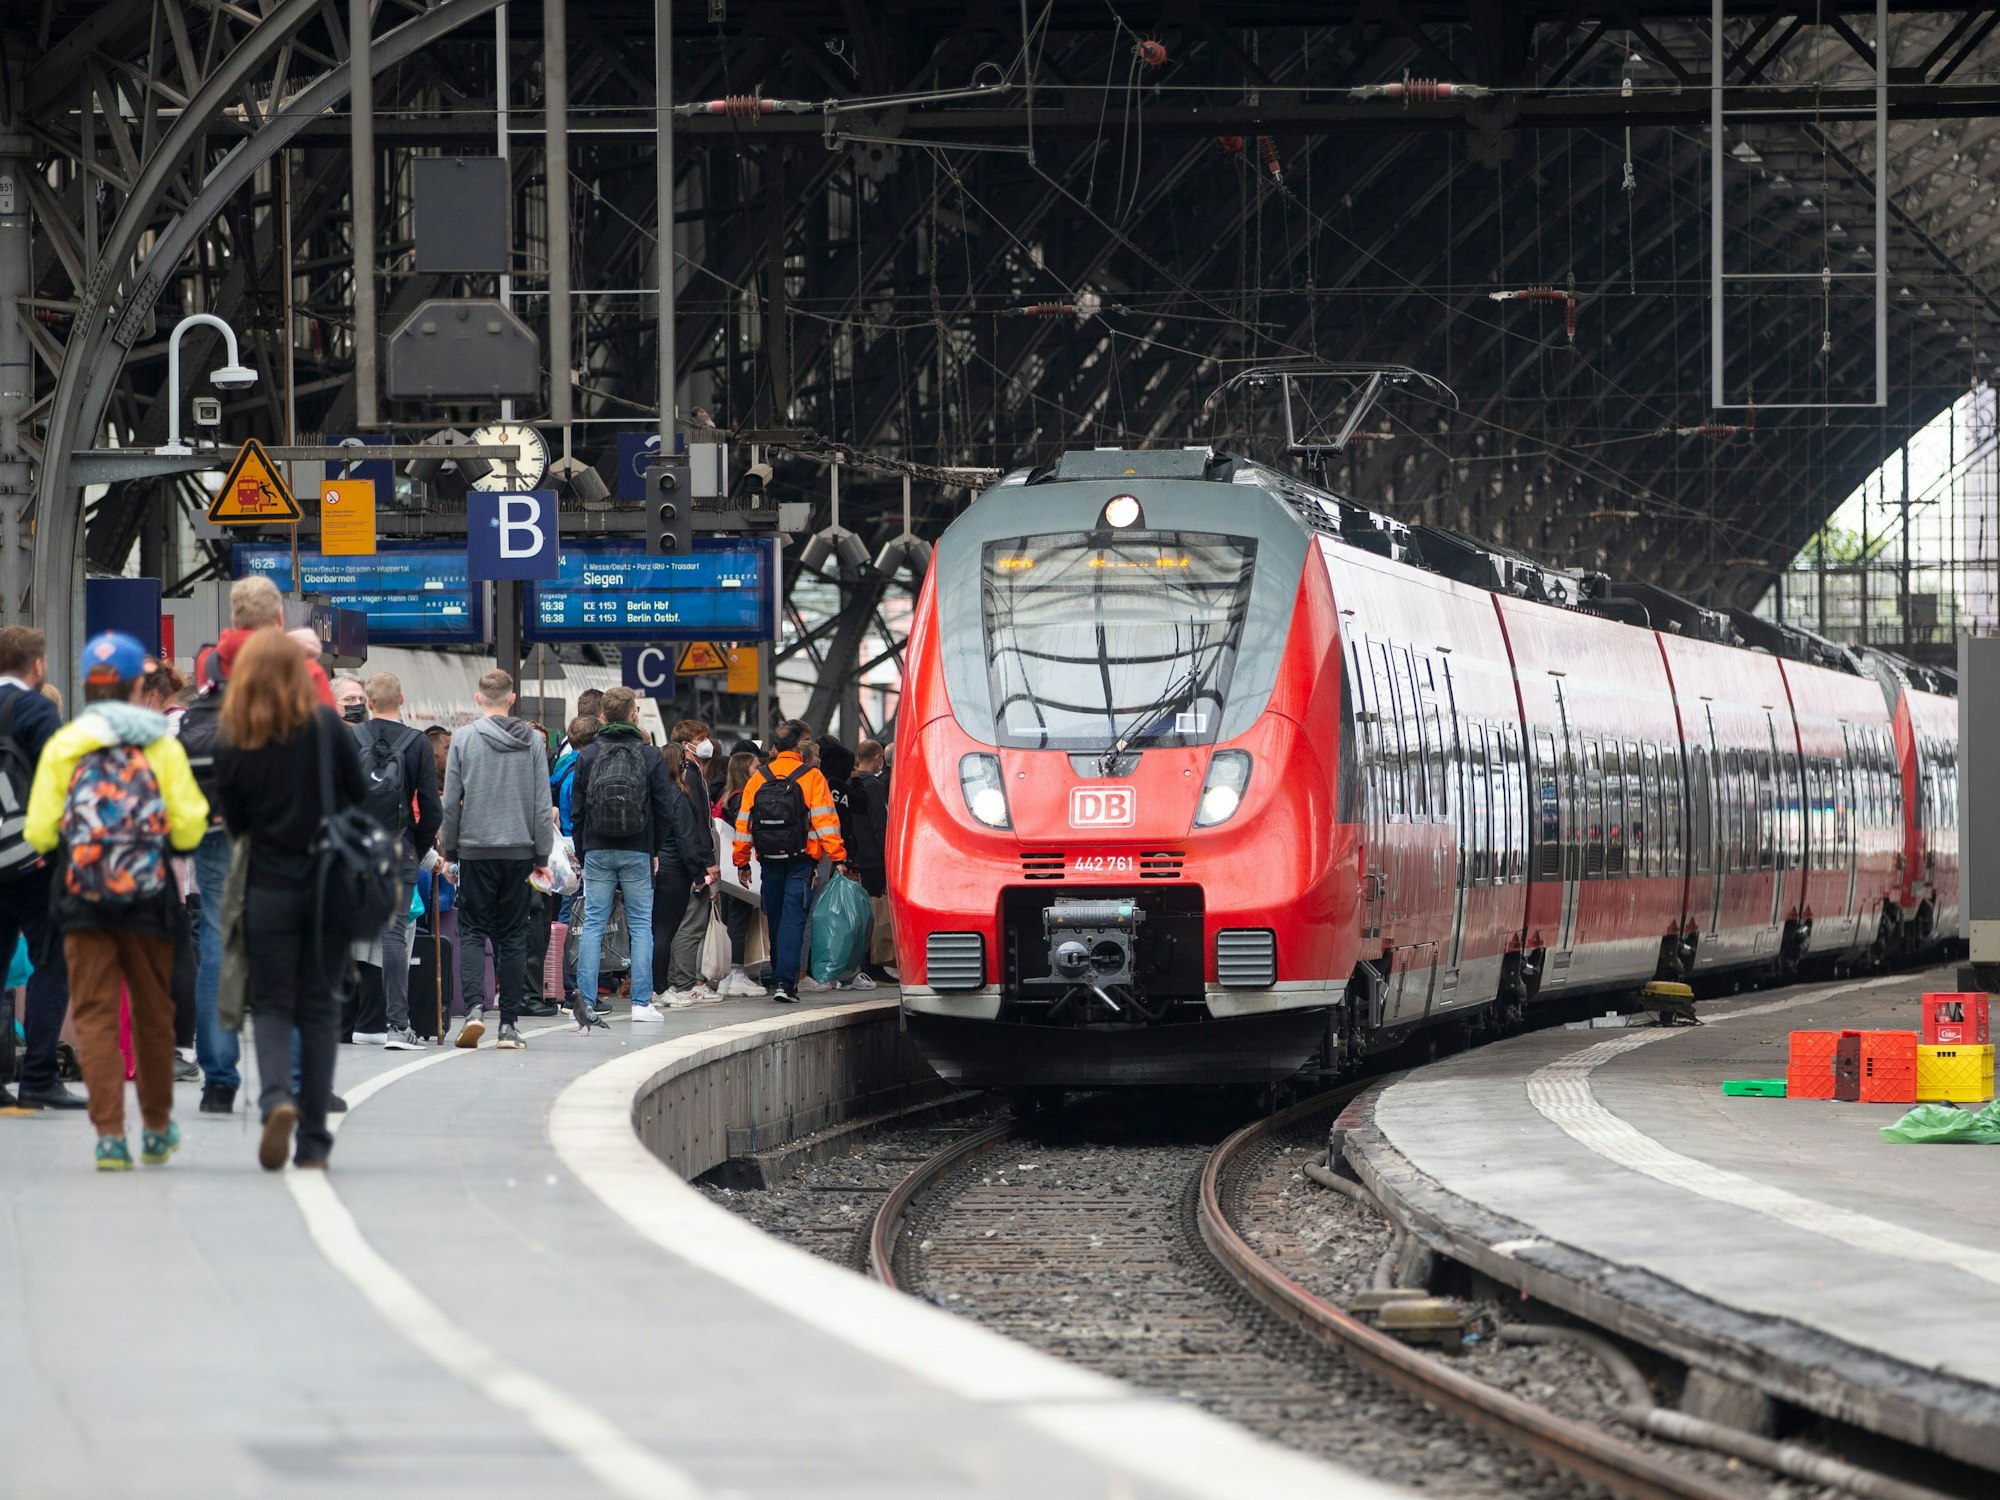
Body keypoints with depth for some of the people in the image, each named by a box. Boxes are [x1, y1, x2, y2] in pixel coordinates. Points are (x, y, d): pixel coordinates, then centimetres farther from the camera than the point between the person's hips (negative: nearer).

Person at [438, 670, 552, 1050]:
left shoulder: (464, 740, -3)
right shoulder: (530, 743, 1)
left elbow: (451, 802, -2)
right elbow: (542, 805, 2)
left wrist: (449, 849, 8)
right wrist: (542, 855, 9)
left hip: (475, 850, -1)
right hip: (519, 850, 1)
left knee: (472, 931, 5)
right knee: (513, 936, 7)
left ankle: (475, 1005, -15)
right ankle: (509, 1023, 6)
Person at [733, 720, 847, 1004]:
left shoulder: (758, 778, 6)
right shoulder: (811, 777, -6)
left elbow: (744, 822, 7)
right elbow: (824, 820, -11)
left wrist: (742, 863, 14)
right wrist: (837, 858, -10)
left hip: (770, 862, 4)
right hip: (799, 862, -4)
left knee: (775, 920, 15)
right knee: (793, 920, -5)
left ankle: (780, 977, 24)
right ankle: (785, 981, -16)